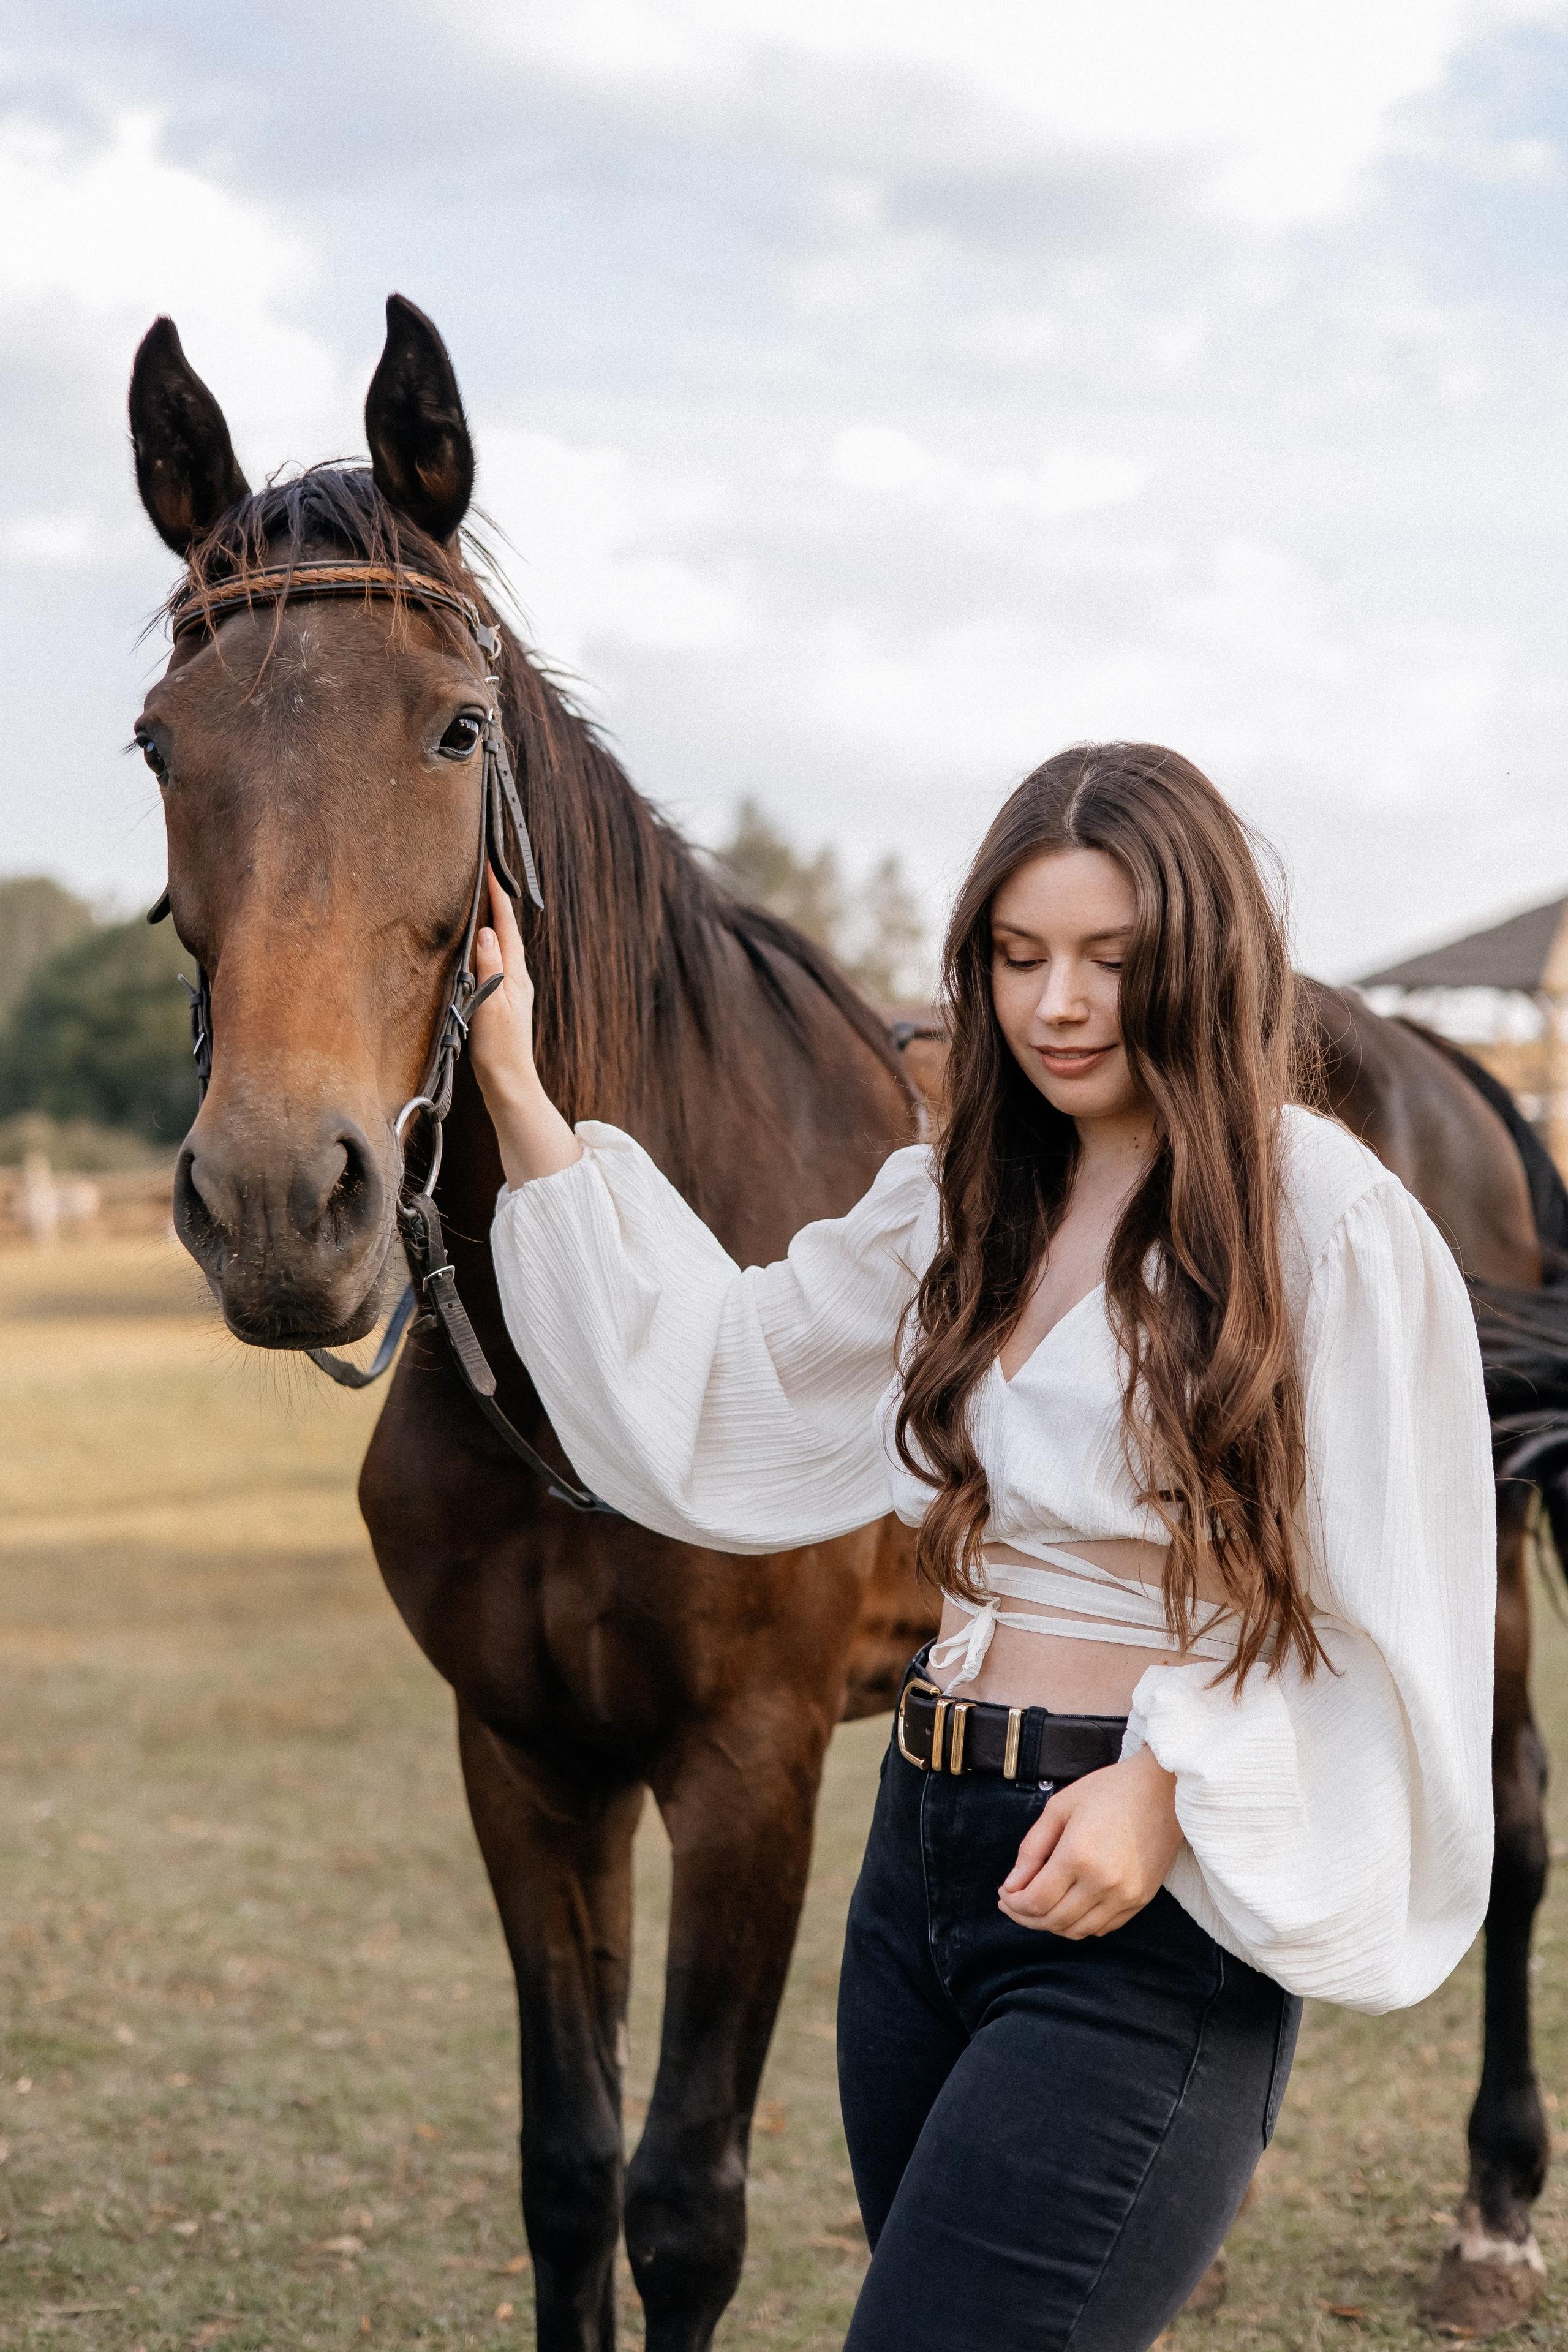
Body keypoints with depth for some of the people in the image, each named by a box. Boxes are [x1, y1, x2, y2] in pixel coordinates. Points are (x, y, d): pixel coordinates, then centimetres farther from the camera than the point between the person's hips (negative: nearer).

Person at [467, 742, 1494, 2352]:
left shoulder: (1325, 1216, -9)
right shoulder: (962, 1206, 12)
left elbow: (1389, 1608, -9)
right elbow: (708, 1371, 12)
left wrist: (1177, 1783, -22)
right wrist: (516, 1098, 8)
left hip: (1143, 1908, -7)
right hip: (928, 1853, 7)